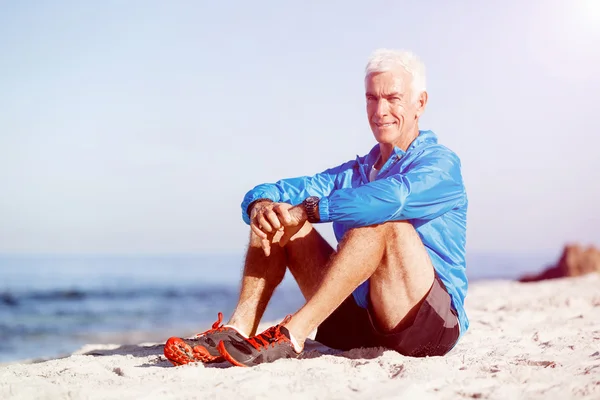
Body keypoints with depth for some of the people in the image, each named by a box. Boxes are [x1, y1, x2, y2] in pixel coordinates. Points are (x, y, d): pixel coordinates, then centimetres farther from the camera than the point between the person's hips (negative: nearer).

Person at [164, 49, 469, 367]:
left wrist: (306, 211, -25)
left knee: (385, 221, -32)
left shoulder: (440, 164, 0)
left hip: (432, 321, -5)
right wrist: (261, 206, -19)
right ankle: (238, 330, -21)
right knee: (275, 218, -3)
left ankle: (291, 336, -36)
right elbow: (263, 194, 6)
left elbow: (393, 197, -26)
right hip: (356, 321, 6)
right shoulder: (353, 173, 18)